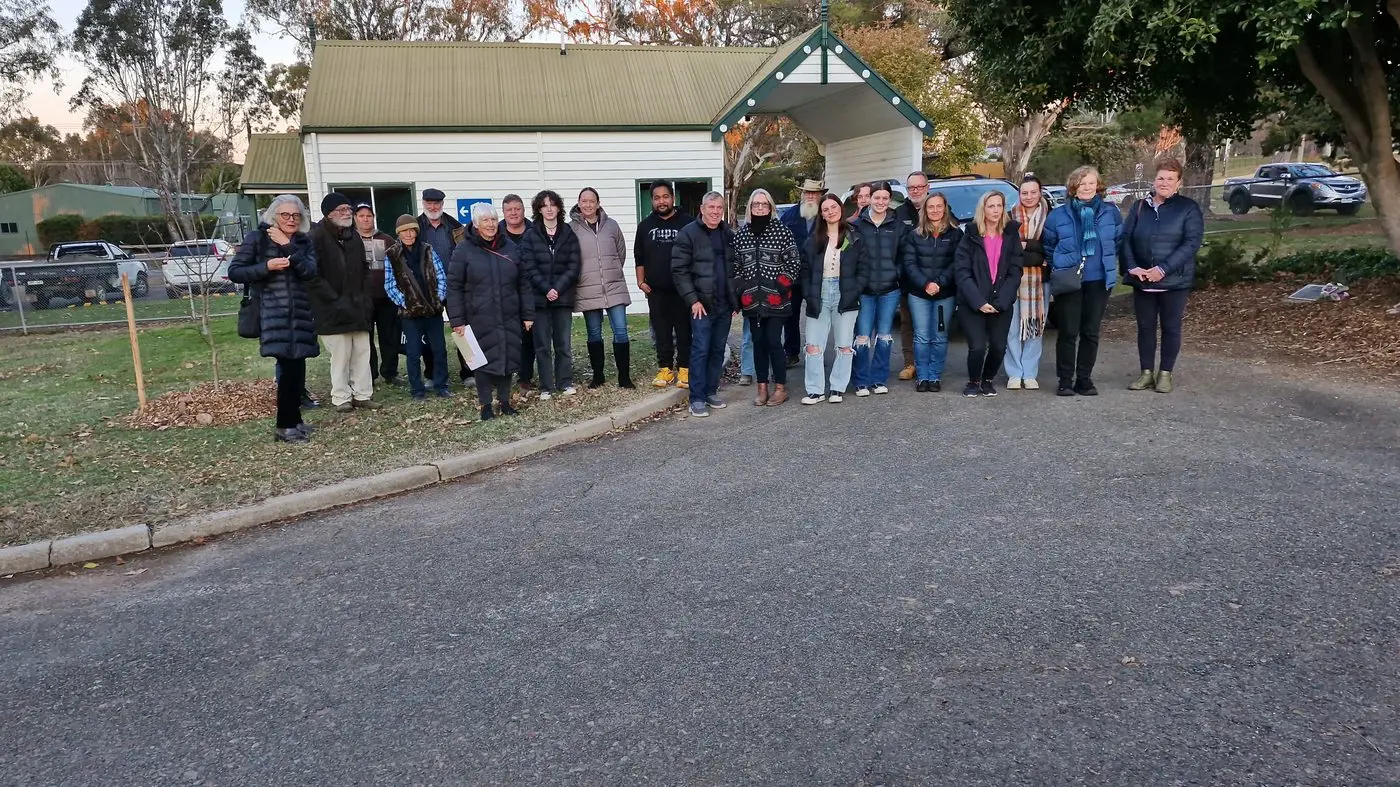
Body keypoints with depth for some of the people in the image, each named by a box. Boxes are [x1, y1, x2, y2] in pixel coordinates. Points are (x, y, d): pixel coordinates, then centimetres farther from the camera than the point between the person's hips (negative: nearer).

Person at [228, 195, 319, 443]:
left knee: (297, 365, 6)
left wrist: (288, 246, -14)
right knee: (289, 364, -13)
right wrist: (266, 267, -15)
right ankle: (284, 426, -5)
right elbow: (234, 272, -2)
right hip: (272, 312, -5)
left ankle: (294, 419, 21)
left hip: (300, 312, 5)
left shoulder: (304, 242, 13)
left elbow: (310, 272, -5)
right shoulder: (257, 238, 2)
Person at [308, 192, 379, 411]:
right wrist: (335, 300, -15)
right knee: (340, 355, -3)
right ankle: (341, 398, 8)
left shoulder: (354, 236, 14)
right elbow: (314, 276, -13)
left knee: (362, 353, 6)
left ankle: (362, 394, 14)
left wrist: (364, 298, 10)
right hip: (333, 310, -6)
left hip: (358, 308, 6)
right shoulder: (316, 237, -9)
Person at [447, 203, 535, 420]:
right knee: (483, 361, 1)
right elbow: (454, 287, -3)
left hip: (509, 318, 3)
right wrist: (457, 320, -9)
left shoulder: (511, 248, 8)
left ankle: (505, 401, 22)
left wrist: (528, 314, 7)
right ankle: (485, 405, 13)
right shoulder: (464, 250, -2)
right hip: (479, 320, -3)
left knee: (508, 358, 7)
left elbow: (524, 284, 10)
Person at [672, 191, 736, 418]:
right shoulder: (689, 234, -6)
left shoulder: (729, 235, 12)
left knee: (718, 350, 10)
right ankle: (697, 399, 1)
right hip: (702, 305, -5)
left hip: (725, 305, 6)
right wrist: (693, 299, -15)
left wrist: (735, 299, 9)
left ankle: (711, 392, 21)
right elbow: (679, 270, -9)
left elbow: (736, 268, 18)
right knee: (700, 350, -5)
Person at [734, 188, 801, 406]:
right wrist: (740, 290, 6)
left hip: (776, 299, -4)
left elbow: (794, 262, -1)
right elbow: (736, 266, 14)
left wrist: (782, 286, -9)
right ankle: (762, 388, 18)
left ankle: (781, 387, 8)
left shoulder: (781, 230, -2)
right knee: (758, 343, 9)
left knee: (773, 342, -5)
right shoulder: (741, 233, 8)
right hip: (752, 299, 4)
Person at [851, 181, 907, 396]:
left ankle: (879, 380, 18)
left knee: (884, 337, 8)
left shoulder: (897, 225, 6)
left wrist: (897, 275, -3)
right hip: (864, 290, -2)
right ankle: (862, 382, 6)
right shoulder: (858, 225, 1)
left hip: (889, 290, 2)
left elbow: (903, 255, 9)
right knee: (862, 337, -3)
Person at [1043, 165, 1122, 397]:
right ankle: (1065, 381, 5)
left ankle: (1084, 379, 16)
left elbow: (1119, 241, 14)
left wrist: (1109, 263, 9)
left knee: (1091, 332, 7)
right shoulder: (1059, 215, 1)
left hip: (1099, 281, 2)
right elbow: (1047, 244, 9)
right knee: (1068, 332, -2)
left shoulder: (1110, 212, 5)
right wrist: (1058, 268, 5)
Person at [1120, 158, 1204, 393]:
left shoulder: (1188, 208, -3)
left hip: (1174, 281, -3)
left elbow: (1191, 243, -12)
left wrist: (1163, 269, -21)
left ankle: (1165, 374, 16)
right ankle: (1146, 372, 18)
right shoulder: (1140, 207, 8)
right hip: (1142, 281, 3)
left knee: (1171, 327, 6)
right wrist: (1132, 267, -15)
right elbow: (1126, 238, 2)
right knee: (1145, 326, 9)